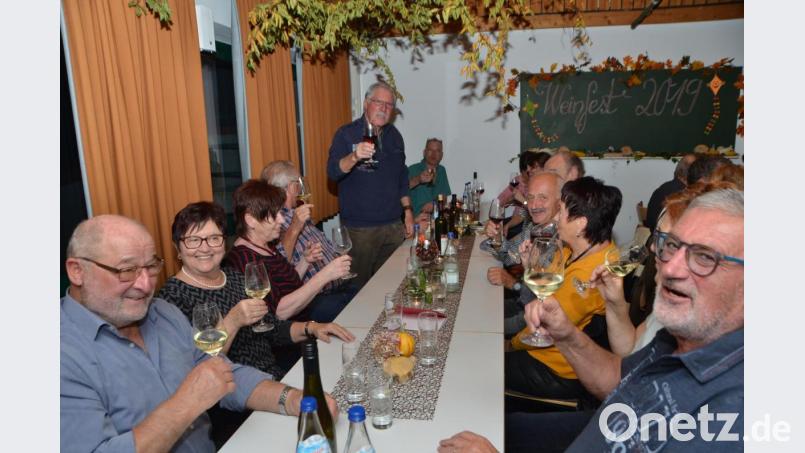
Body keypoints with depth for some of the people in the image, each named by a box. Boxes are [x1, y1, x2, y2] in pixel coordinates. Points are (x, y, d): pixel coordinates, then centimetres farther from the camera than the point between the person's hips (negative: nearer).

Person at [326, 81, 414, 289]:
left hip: (393, 225, 5)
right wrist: (354, 156, -37)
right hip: (359, 228, -5)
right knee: (360, 286, 3)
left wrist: (408, 211, 13)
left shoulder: (394, 136, 12)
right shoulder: (346, 134, -5)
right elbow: (332, 172, -19)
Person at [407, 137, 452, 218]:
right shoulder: (413, 170, -4)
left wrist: (434, 204, -6)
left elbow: (444, 196, 15)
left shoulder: (441, 171, 15)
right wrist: (417, 180, -39)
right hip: (414, 217, -6)